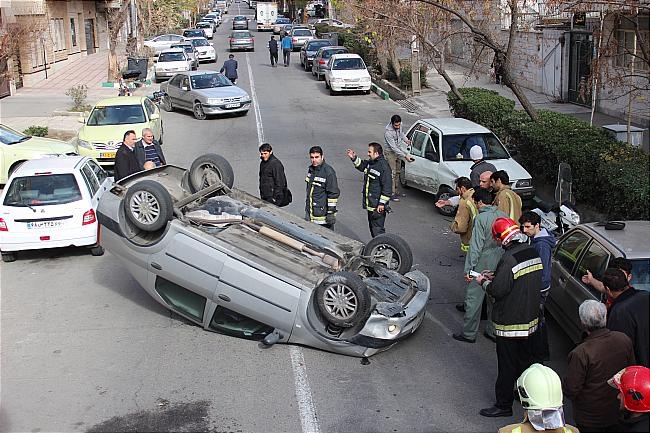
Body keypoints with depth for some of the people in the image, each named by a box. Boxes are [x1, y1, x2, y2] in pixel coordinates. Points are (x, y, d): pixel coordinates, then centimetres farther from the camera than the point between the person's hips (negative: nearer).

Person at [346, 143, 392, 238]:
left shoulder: (383, 166, -19)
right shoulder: (370, 163, 9)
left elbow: (387, 187, -21)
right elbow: (361, 166, 34)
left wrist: (382, 203, -20)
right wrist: (354, 158, 17)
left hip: (378, 206, -10)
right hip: (370, 205, 10)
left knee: (377, 230, -9)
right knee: (372, 227, 19)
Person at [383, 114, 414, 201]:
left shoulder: (399, 126, -8)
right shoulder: (388, 132, -32)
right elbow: (393, 147, -30)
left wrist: (405, 139, -1)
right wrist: (405, 156, -32)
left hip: (397, 150, 8)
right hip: (390, 152, -8)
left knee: (397, 171, 15)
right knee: (392, 173, -8)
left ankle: (395, 190, 26)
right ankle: (392, 194, -2)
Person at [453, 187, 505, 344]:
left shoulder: (481, 218, -17)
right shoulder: (503, 215, 3)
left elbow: (476, 246, -19)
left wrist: (468, 269, -14)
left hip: (483, 263, -7)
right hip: (500, 262, 7)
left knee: (474, 298, 3)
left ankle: (469, 333, 10)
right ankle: (494, 331, 26)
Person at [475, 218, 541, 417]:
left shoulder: (509, 259, -25)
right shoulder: (533, 253, 3)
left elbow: (498, 290, -24)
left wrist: (484, 282, -5)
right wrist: (494, 277, 12)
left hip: (510, 322, -9)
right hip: (530, 318, 9)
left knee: (507, 365, 3)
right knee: (524, 358, 24)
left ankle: (504, 405, 12)